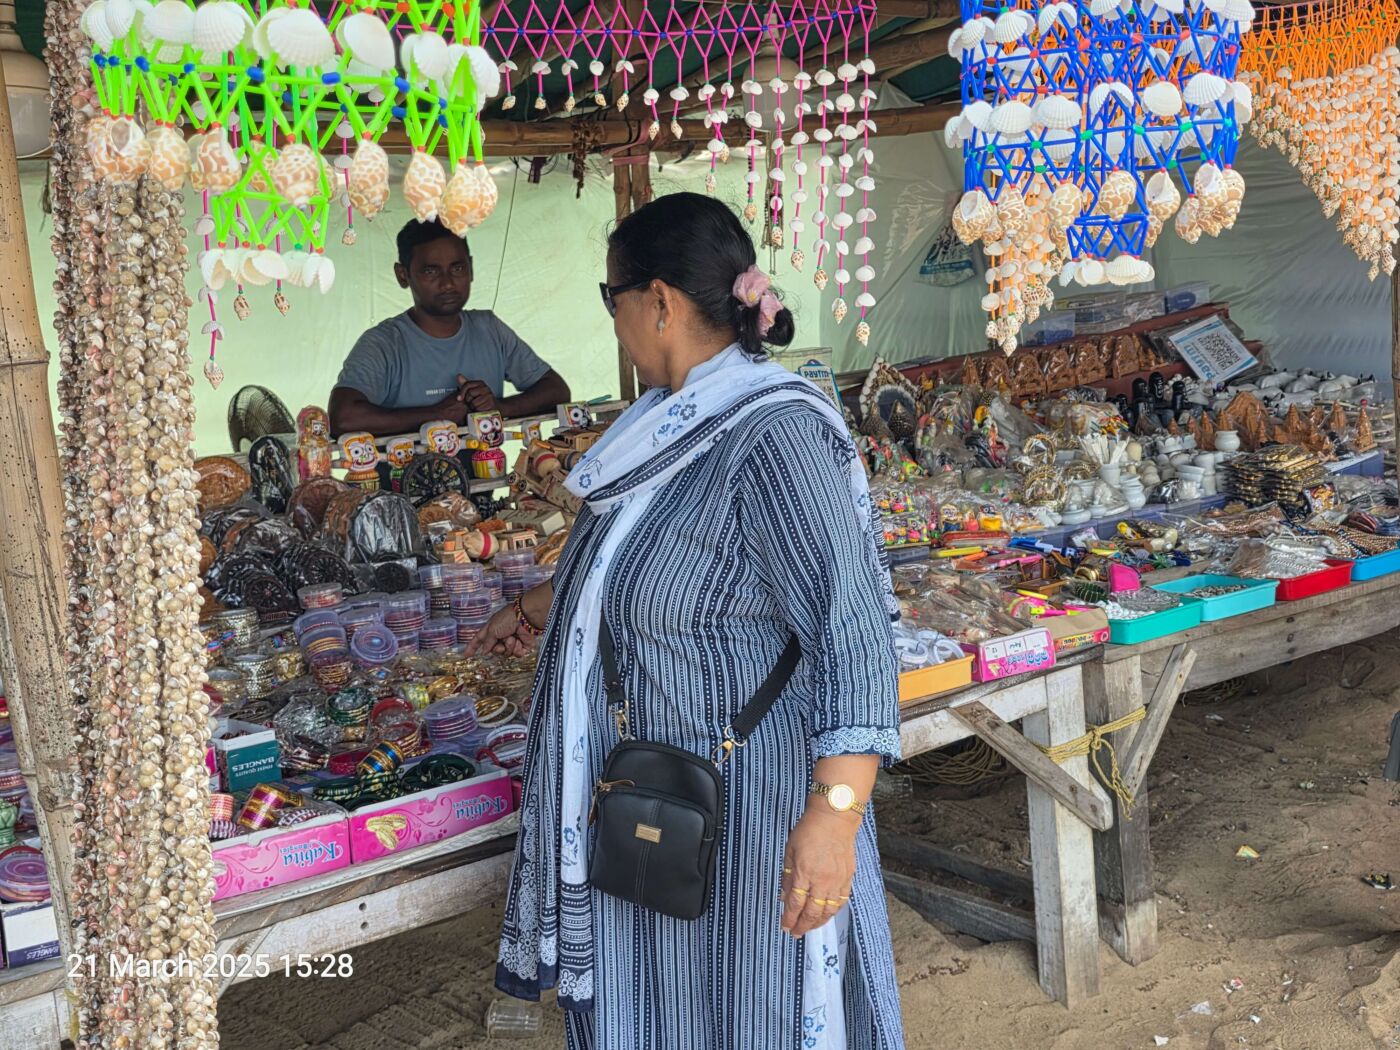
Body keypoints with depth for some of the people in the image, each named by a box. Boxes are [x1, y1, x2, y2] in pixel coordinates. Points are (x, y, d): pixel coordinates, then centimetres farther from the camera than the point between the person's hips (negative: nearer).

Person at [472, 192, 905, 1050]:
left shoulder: (774, 435, -24)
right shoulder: (680, 418, 4)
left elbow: (854, 633, -28)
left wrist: (835, 814, -34)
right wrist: (541, 608, 37)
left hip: (746, 794, -8)